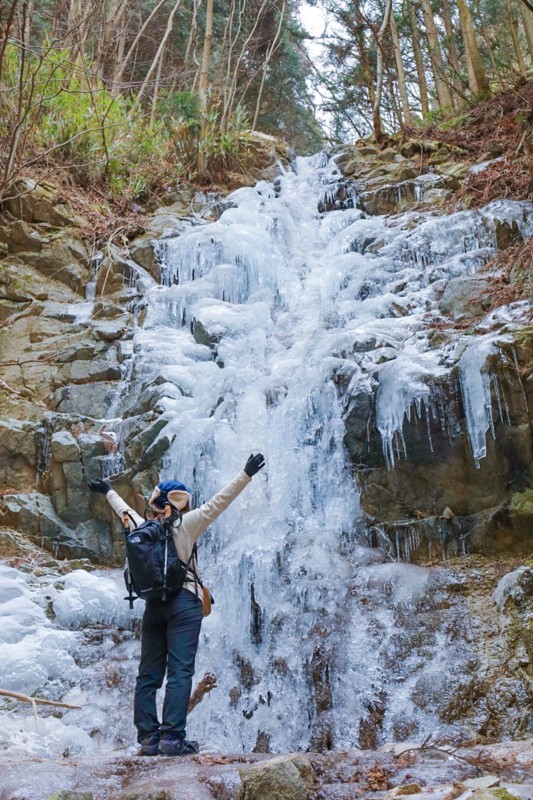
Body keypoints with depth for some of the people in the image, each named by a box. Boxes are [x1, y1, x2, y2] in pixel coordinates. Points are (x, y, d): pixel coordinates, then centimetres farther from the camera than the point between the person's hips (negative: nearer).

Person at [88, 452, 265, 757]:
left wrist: (108, 491, 47)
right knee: (180, 671, -7)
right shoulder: (186, 524, -4)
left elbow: (126, 510, 28)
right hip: (184, 603, -5)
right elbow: (219, 502, -7)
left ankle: (148, 737, 10)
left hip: (153, 604, 5)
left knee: (149, 674, 9)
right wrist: (246, 475, -6)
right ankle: (172, 737, -11)